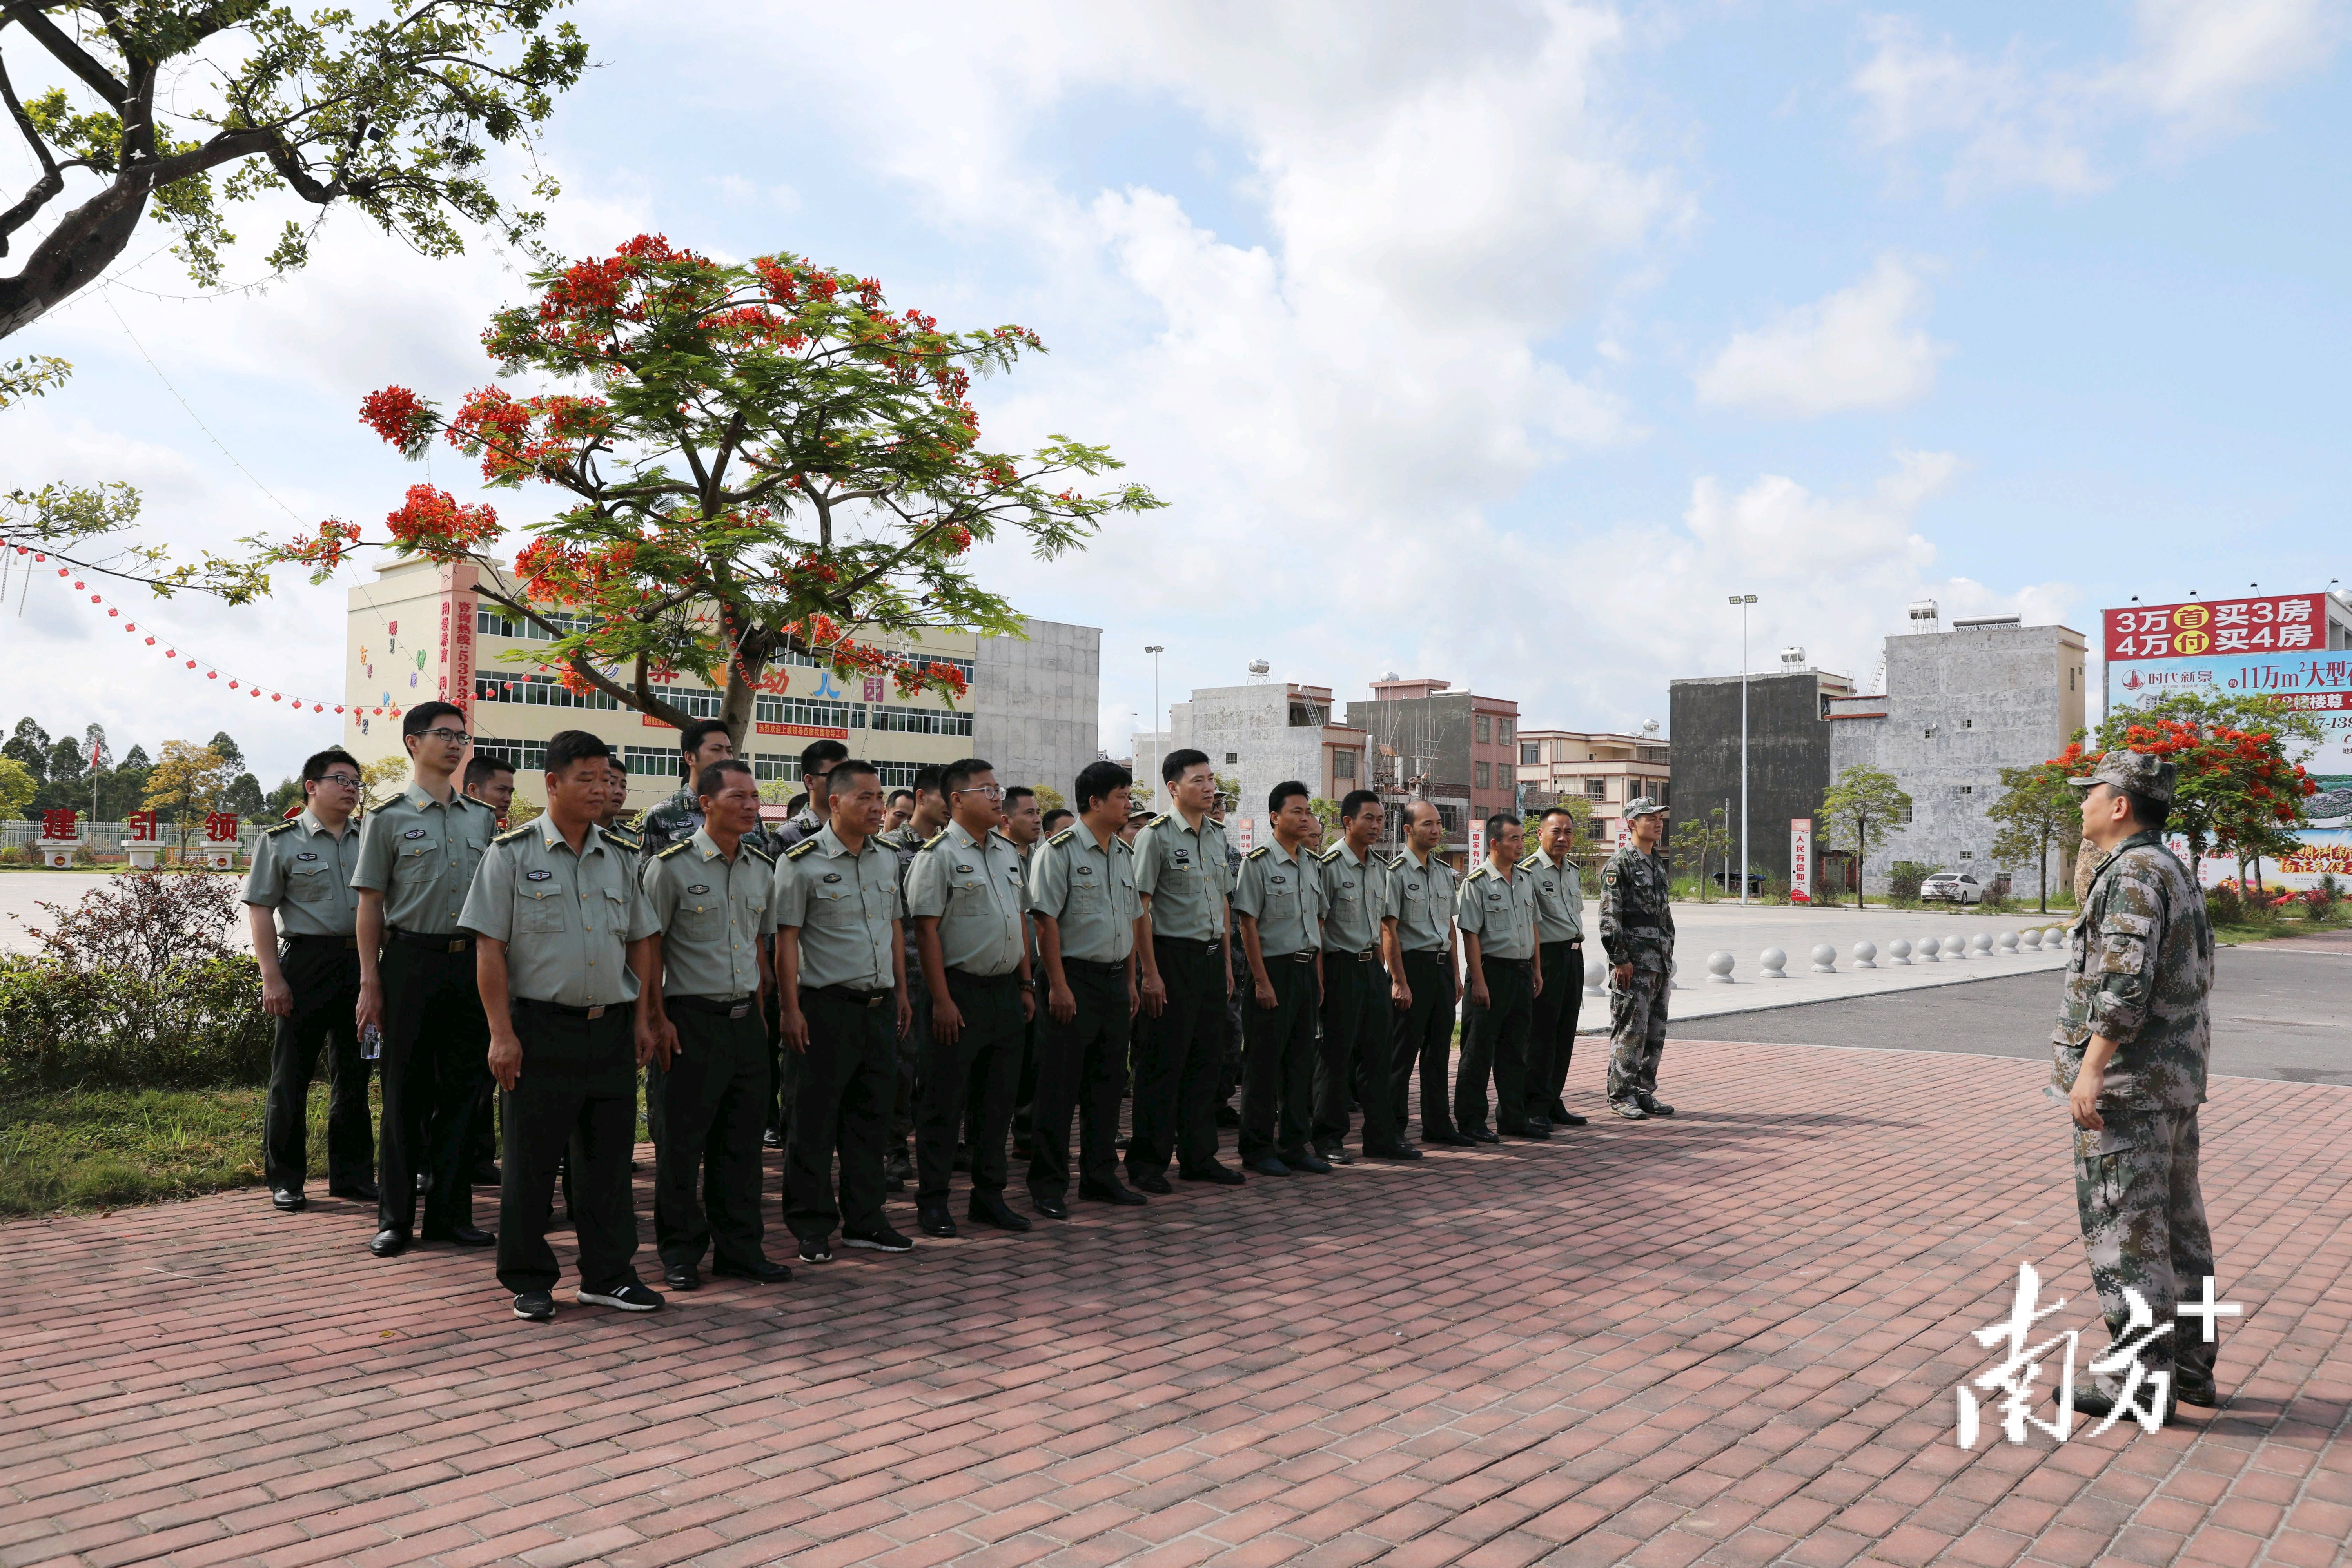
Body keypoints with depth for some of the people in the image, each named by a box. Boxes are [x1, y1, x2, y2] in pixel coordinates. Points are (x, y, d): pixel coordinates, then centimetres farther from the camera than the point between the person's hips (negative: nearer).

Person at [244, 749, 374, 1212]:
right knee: (292, 1075, 1)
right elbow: (260, 909, -4)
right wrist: (272, 978, -12)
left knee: (354, 1073, 11)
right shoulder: (281, 841, 0)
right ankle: (285, 1180, 11)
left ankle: (352, 1174, 20)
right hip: (306, 961, -4)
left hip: (361, 963, 4)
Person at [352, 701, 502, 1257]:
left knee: (461, 1087, 7)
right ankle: (395, 1217, 12)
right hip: (412, 960, -4)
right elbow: (370, 905, -1)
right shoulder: (388, 818, 0)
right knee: (405, 1091, 2)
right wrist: (370, 982, -7)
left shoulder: (483, 819, 12)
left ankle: (450, 1212, 15)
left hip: (472, 962, 4)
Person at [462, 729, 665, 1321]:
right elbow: (489, 947, -7)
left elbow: (642, 941, 16)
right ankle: (529, 1280, 16)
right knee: (530, 1161, 4)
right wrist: (501, 1033, -12)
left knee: (610, 1156, 9)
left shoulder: (618, 860, 12)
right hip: (540, 1028, -4)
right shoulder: (512, 853, -3)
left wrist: (643, 1018, 8)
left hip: (611, 1031, 5)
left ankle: (607, 1275, 19)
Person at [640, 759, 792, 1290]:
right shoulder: (672, 865, -8)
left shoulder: (762, 869, 10)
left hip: (745, 1020, 6)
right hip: (690, 1018, -5)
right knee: (682, 1140, 2)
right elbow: (649, 947, -7)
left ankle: (740, 1249, 20)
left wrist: (758, 1010, 13)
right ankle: (680, 1253, 14)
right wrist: (658, 1018, -12)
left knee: (742, 1138, 10)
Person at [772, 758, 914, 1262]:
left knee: (871, 1116, 12)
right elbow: (786, 939, -10)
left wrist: (901, 993, 16)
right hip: (827, 1007, -6)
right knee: (815, 1123, 1)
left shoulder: (887, 860, 12)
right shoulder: (802, 862, -8)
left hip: (879, 1006, 6)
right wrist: (791, 1008, -14)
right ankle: (812, 1228, 11)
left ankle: (864, 1220, 22)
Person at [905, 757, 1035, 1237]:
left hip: (1006, 991, 7)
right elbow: (926, 930, -14)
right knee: (945, 1103, 1)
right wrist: (942, 1000, -17)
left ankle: (989, 1197, 23)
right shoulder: (938, 855, -10)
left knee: (999, 1099, 12)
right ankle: (932, 1201, 12)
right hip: (961, 992, -7)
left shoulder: (1009, 851, 13)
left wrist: (1026, 985, 14)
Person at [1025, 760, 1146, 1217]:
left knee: (1109, 1082, 12)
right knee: (1060, 1086, -3)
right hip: (1074, 978, -7)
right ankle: (1048, 1185, 5)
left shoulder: (1124, 853, 14)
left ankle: (1100, 1175, 23)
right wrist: (1058, 985, -17)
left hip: (1115, 979, 7)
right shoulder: (1060, 850, -10)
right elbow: (1045, 920, -14)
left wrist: (1131, 980, 15)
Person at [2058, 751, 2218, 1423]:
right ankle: (2188, 1364, 24)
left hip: (2128, 1084, -10)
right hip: (2177, 1081, 10)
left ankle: (2141, 1380, 0)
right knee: (2178, 1224, 15)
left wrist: (2090, 1071, -24)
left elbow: (2126, 984, -25)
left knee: (2124, 1229, -5)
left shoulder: (2132, 874, -16)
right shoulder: (2176, 872, 16)